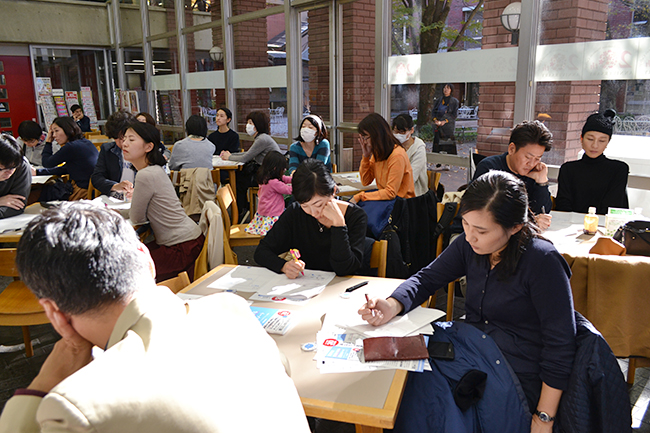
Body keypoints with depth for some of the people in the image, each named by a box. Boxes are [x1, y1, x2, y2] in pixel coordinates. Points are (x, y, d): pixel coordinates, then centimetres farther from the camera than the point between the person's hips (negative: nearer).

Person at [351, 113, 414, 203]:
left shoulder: (397, 156, -21)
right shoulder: (377, 153, 4)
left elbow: (390, 193, -21)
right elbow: (366, 181, 9)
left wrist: (360, 196, -22)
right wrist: (366, 156, -3)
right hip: (384, 195, 7)